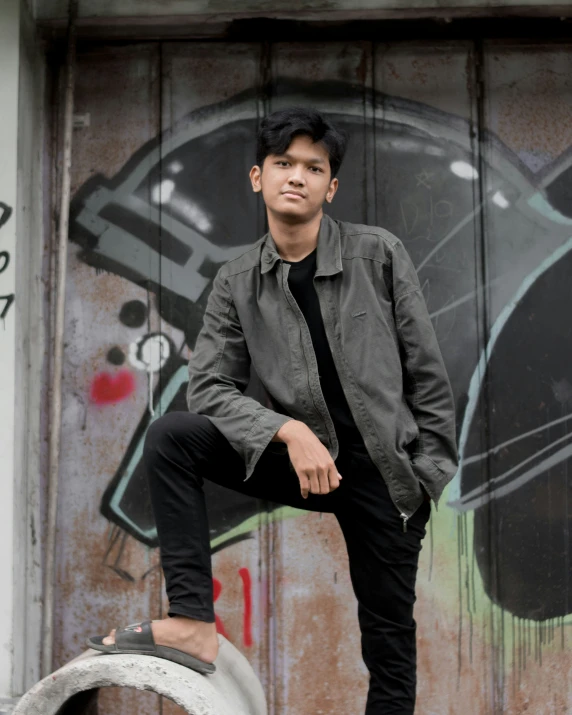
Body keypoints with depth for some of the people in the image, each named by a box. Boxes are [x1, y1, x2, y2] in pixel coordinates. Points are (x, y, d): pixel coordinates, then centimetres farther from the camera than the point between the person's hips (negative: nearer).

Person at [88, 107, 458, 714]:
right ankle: (193, 624, -22)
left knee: (389, 644, 2)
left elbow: (428, 375, -1)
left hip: (383, 465, -2)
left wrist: (434, 475, -3)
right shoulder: (237, 283, 1)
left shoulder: (379, 255, -4)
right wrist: (290, 432, -21)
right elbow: (209, 386, -5)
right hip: (302, 459, 2)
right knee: (169, 438, -19)